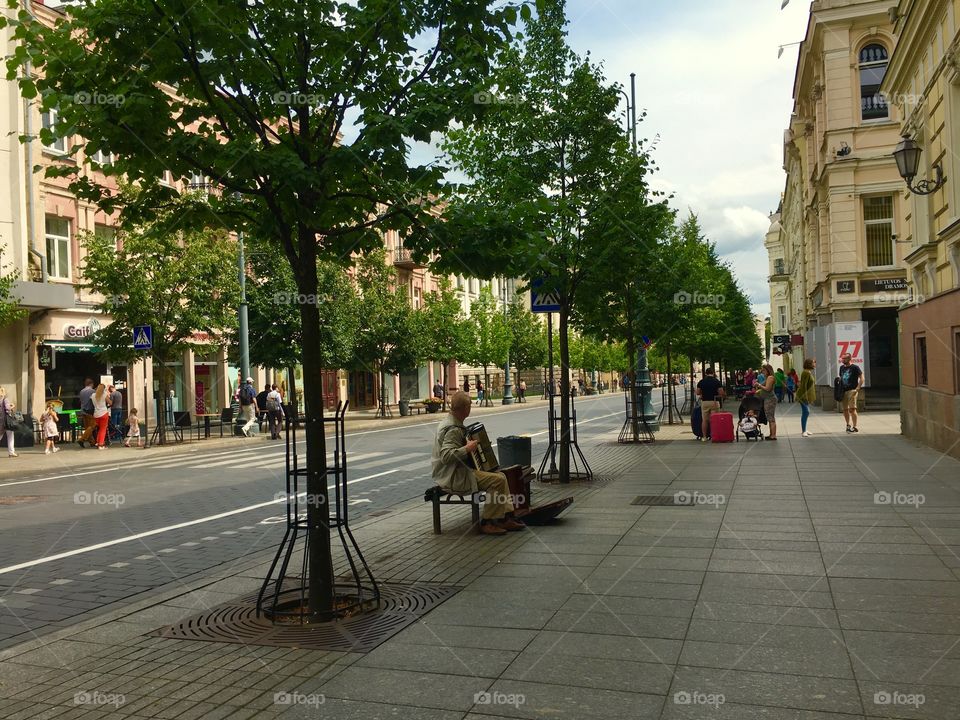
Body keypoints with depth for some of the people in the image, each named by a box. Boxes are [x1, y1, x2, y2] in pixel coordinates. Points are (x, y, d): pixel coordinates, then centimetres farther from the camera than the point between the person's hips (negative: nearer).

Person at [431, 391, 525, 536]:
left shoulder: (450, 421, 12)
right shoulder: (452, 429, -21)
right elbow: (446, 456, -32)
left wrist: (467, 444, 18)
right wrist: (467, 449, -28)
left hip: (457, 471, 11)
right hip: (453, 477, -11)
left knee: (500, 475, 7)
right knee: (497, 480, -20)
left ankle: (506, 518, 5)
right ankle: (487, 523, -10)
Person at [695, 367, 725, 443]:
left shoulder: (701, 382, 2)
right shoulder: (717, 382, -4)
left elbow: (697, 393, 0)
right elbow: (721, 393, -9)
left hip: (704, 402, 2)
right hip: (714, 402, -2)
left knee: (705, 420, 8)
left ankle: (704, 437, 10)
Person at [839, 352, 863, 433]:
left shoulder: (855, 367, -5)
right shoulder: (842, 368, 14)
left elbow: (861, 378, -6)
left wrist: (857, 389, -14)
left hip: (852, 390, -6)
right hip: (843, 391, 6)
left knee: (852, 409, -11)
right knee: (845, 409, 10)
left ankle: (855, 427, -5)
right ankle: (848, 425, 25)